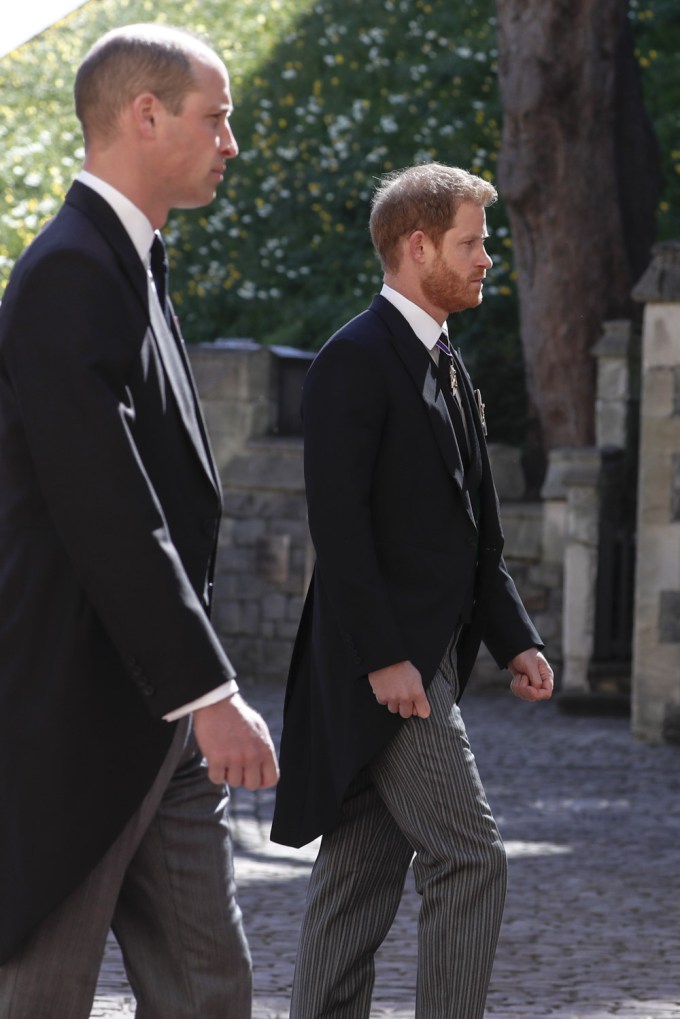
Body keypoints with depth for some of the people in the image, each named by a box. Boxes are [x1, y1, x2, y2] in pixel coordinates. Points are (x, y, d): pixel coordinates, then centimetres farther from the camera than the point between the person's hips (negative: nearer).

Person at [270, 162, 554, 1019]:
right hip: (383, 660, -9)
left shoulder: (445, 367, 17)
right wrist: (383, 658, -22)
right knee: (470, 858, -12)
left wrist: (513, 639, 12)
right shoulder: (355, 360, -12)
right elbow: (338, 522, -18)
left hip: (427, 655, 9)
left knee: (364, 869, 10)